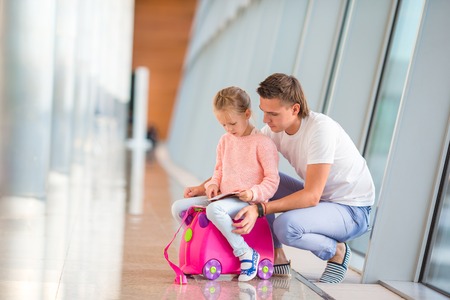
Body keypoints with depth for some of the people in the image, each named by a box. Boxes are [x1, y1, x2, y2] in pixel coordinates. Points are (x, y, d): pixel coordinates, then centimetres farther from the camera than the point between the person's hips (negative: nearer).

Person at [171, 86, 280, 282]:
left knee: (214, 210, -38)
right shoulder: (225, 141, 14)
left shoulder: (263, 143, -8)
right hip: (223, 198, 8)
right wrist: (213, 184, 4)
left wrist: (254, 193, -24)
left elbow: (272, 179, -9)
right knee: (178, 207, -2)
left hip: (248, 202, -8)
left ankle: (246, 253, -26)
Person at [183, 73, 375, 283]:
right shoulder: (275, 129, -6)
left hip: (352, 211, -7)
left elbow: (311, 196, -30)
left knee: (285, 226, -33)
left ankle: (337, 252, -2)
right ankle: (276, 258, 3)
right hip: (318, 197, 7)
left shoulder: (320, 129, -28)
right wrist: (204, 187, -12)